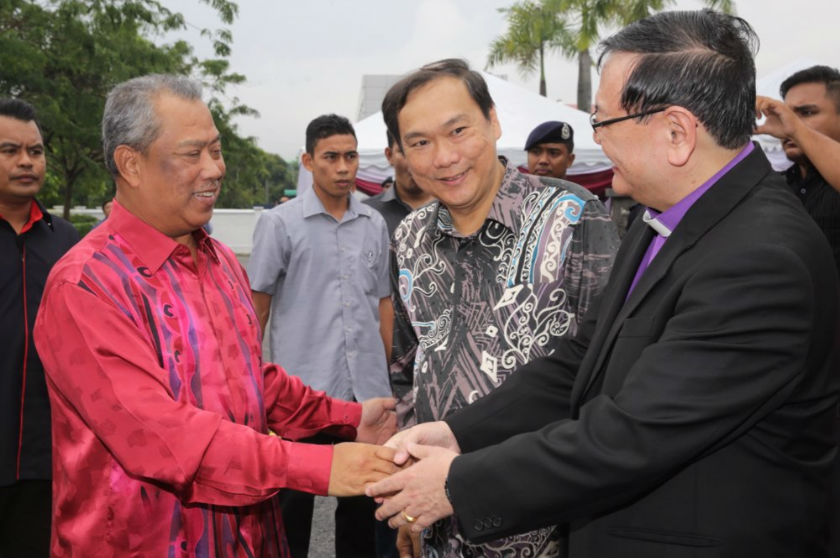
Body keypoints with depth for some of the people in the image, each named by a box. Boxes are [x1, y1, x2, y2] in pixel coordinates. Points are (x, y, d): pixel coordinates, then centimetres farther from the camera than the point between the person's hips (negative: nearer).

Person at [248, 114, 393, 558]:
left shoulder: (374, 224, 8)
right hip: (302, 390, -4)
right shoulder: (279, 223, -5)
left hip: (367, 391, 4)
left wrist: (388, 372, 12)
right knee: (294, 499, 9)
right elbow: (255, 309, -3)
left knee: (363, 503, 15)